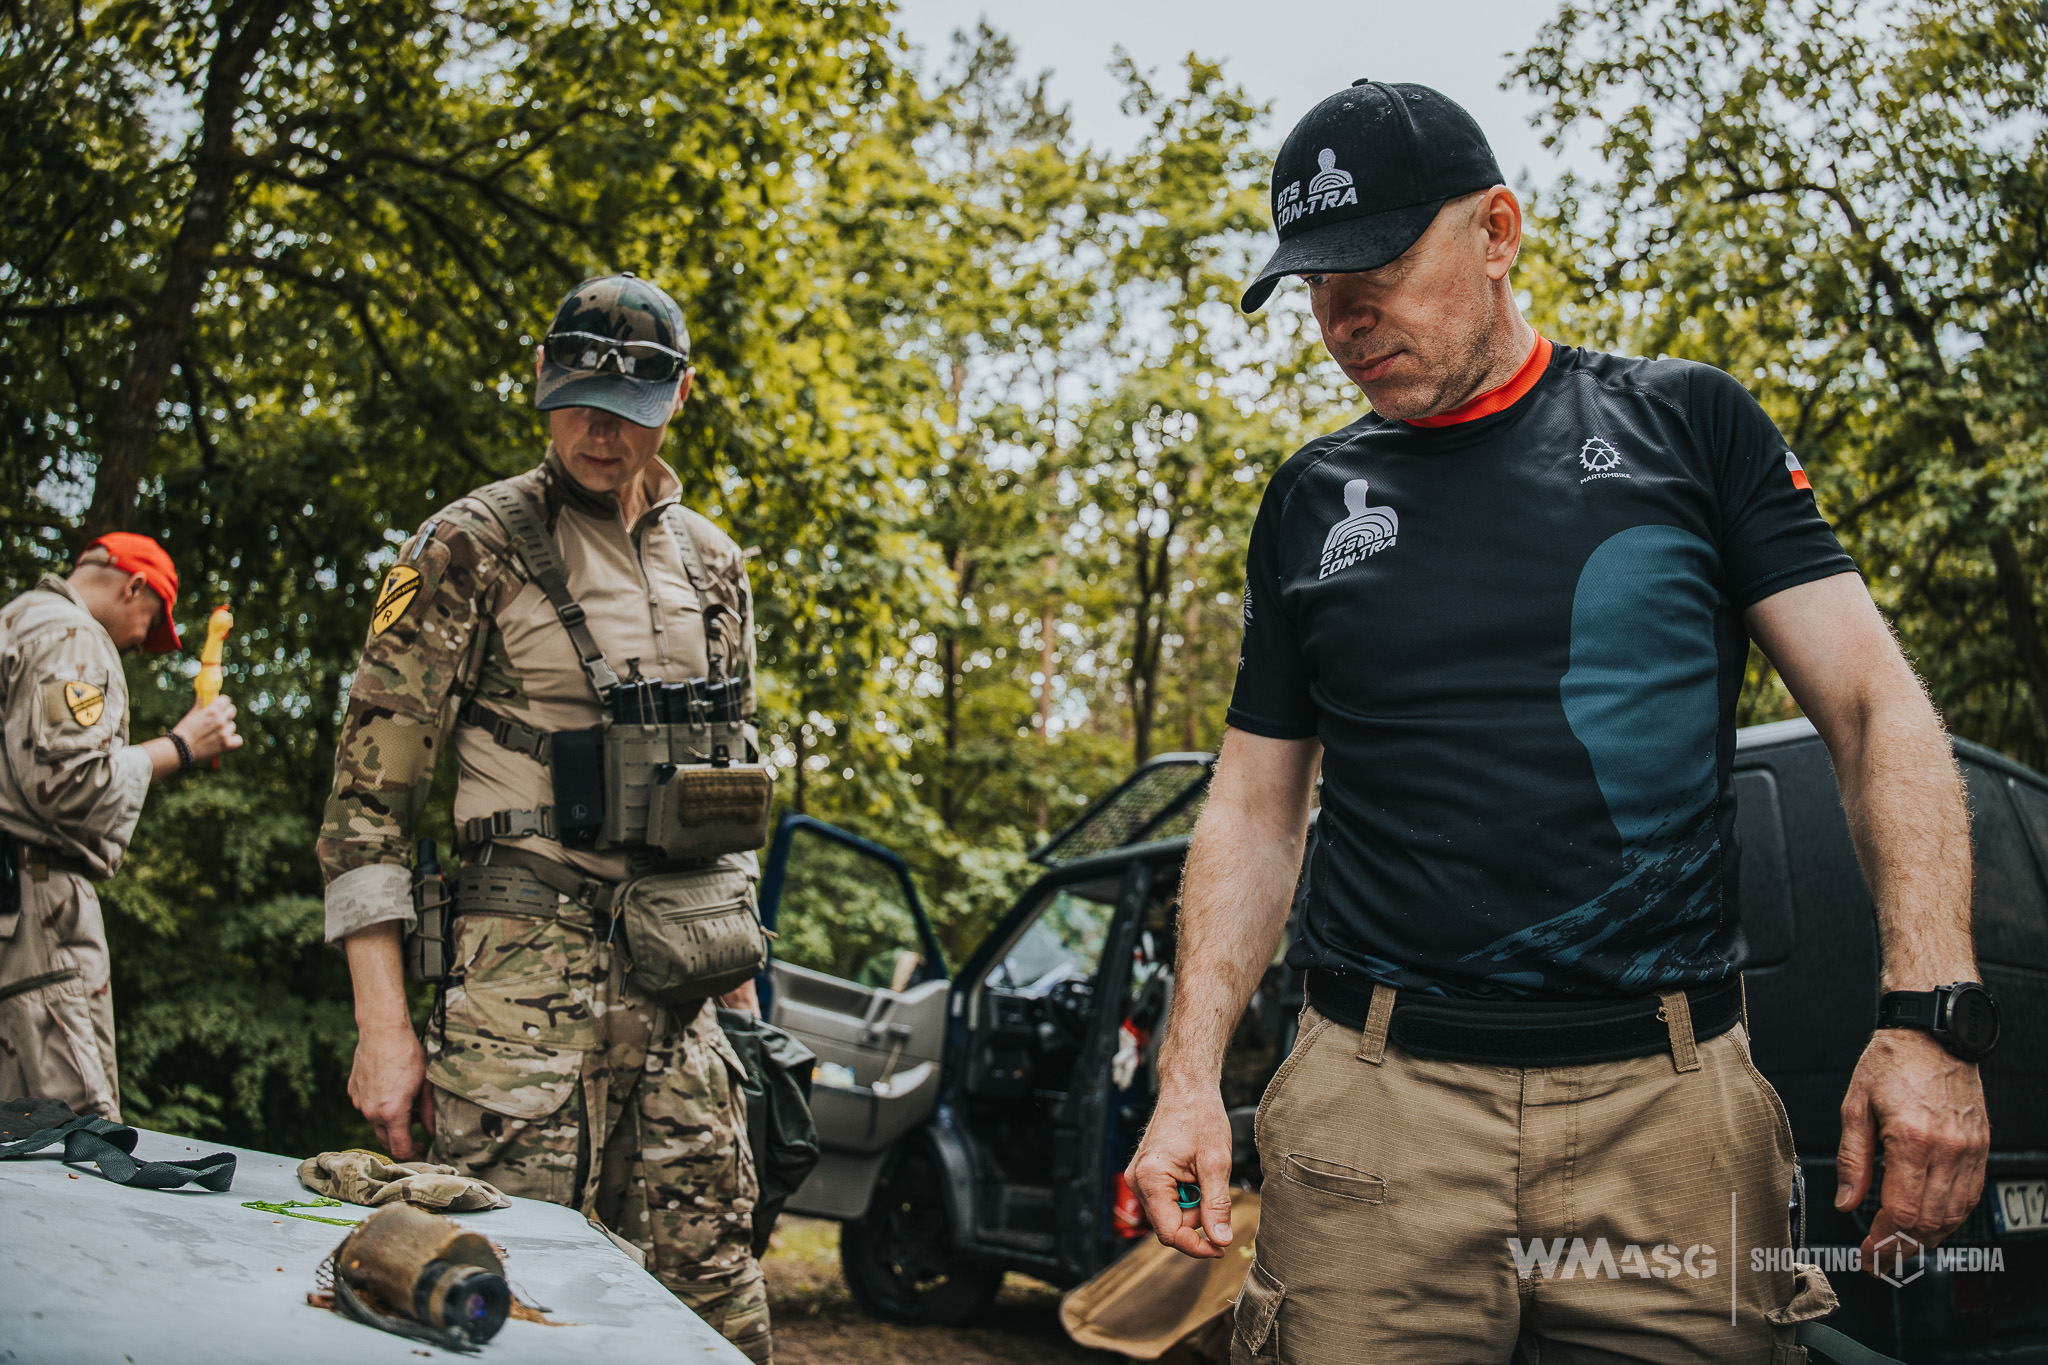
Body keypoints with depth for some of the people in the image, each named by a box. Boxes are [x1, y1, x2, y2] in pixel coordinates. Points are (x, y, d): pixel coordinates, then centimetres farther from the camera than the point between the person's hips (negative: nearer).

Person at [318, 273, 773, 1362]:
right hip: (525, 976, -5)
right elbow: (368, 792, -5)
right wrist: (382, 1024, -10)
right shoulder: (472, 548, -2)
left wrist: (743, 996, 18)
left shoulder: (714, 565, 14)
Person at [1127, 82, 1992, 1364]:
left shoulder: (1685, 423, 6)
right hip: (1374, 1101, 1)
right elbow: (1256, 804, 12)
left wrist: (1931, 1012, -12)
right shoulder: (1312, 501, 11)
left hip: (1673, 1108, -1)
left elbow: (1878, 707, 1)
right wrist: (1191, 1077, 2)